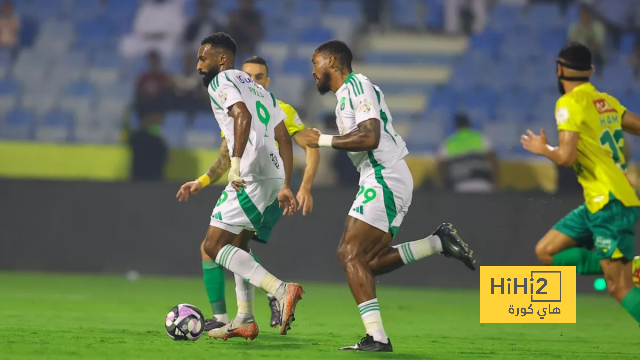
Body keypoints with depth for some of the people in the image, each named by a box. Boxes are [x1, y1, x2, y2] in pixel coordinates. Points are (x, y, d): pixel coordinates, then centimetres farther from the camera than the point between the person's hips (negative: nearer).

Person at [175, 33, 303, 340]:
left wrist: (236, 166, -26)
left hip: (251, 175, -10)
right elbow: (283, 138, 23)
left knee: (213, 246, -8)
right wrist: (285, 186, 23)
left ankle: (281, 290, -22)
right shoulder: (256, 88, 26)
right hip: (273, 175, 10)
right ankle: (245, 320, 22)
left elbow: (242, 115, -21)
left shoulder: (221, 82, -1)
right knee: (238, 245, 23)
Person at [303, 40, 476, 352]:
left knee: (350, 253, -16)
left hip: (384, 179, -10)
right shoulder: (347, 92, 21)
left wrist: (324, 140, -14)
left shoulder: (356, 86, -10)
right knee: (368, 261, 7)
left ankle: (376, 337, -22)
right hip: (384, 179, 10)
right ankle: (439, 243, 5)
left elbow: (369, 138, -22)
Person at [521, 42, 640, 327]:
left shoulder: (571, 103, -12)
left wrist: (543, 149, 1)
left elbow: (565, 156, -21)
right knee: (546, 251, 11)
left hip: (611, 204, -9)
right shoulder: (606, 101, 11)